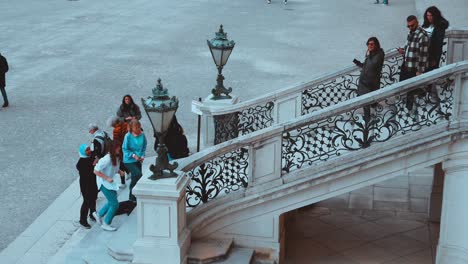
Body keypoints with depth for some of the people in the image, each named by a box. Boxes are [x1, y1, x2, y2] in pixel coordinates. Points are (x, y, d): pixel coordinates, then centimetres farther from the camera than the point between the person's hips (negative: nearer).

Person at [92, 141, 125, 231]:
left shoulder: (117, 157, -3)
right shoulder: (107, 159, -28)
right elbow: (96, 171, -24)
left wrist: (119, 171, -5)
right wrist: (107, 178, -26)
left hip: (110, 182, 9)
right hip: (104, 183, -9)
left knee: (112, 202, 21)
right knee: (115, 204, -4)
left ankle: (99, 214, 41)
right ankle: (106, 224, 12)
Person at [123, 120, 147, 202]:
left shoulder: (142, 135, -5)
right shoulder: (128, 136, -17)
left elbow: (144, 146, 7)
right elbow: (125, 149, -11)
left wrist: (142, 156, -5)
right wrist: (133, 155, -19)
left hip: (138, 160, 5)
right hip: (129, 160, -5)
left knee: (135, 178, 12)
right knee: (138, 174, -18)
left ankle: (132, 197, 28)